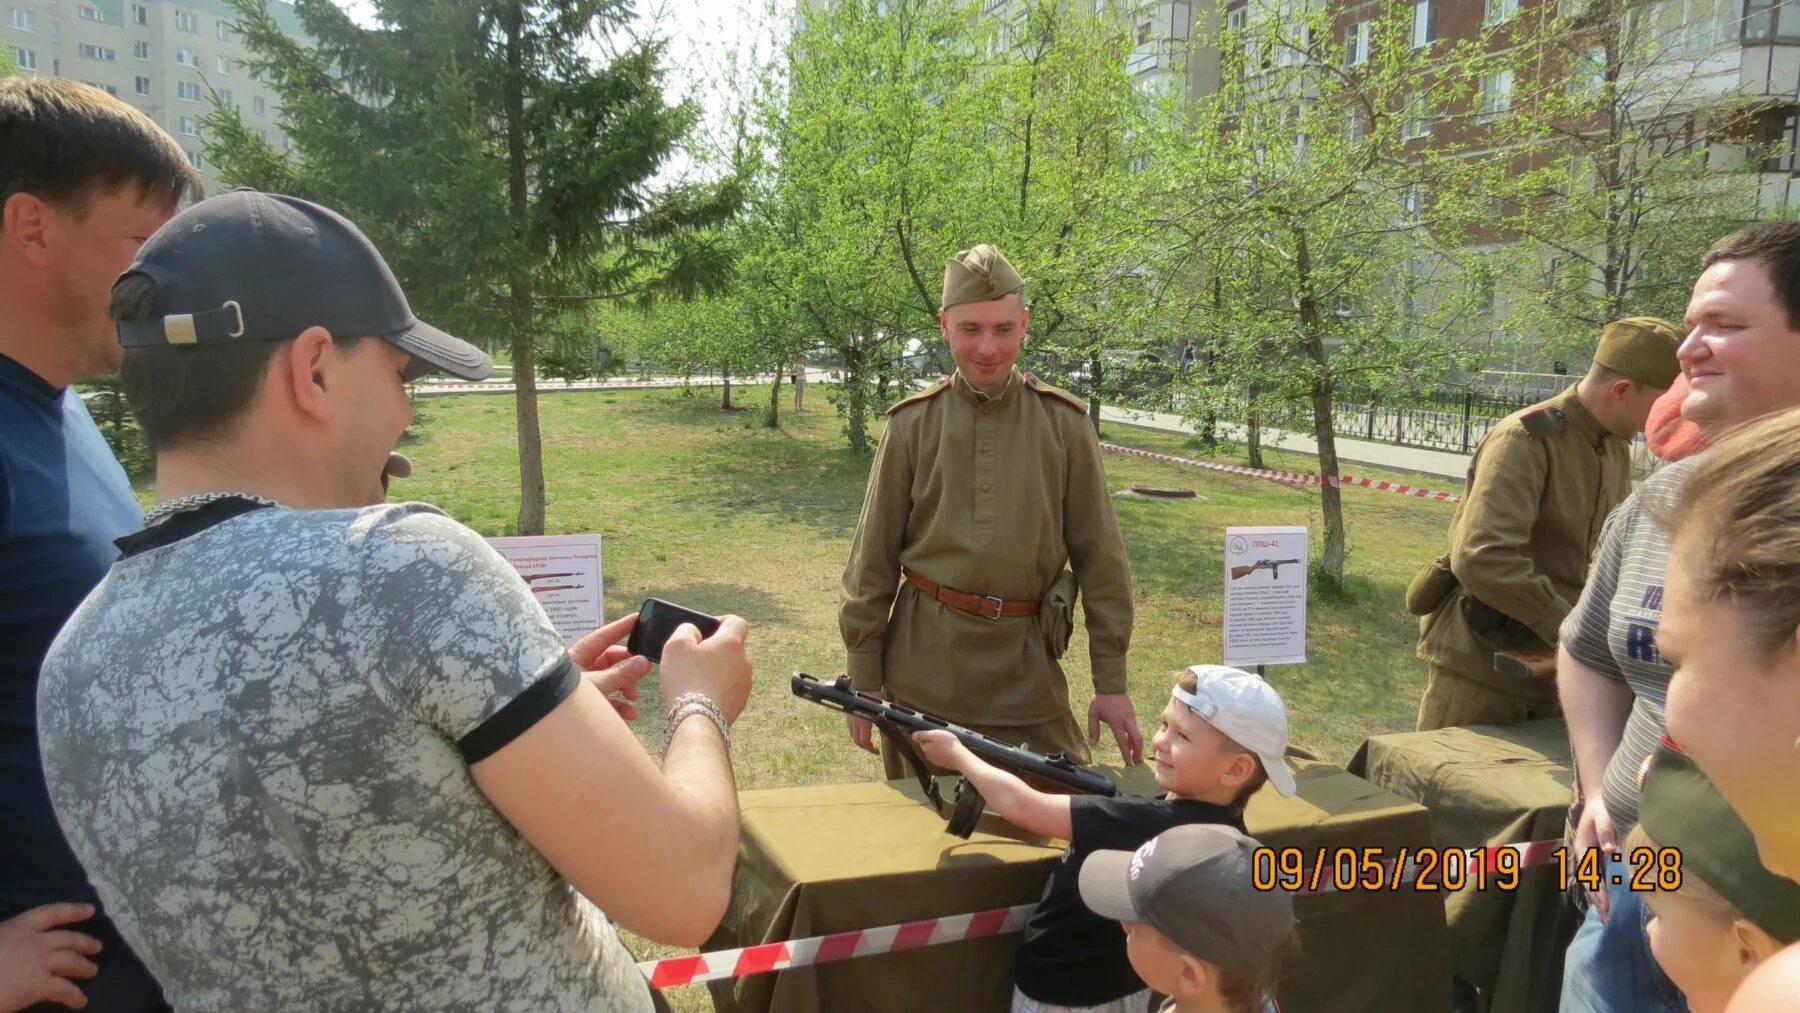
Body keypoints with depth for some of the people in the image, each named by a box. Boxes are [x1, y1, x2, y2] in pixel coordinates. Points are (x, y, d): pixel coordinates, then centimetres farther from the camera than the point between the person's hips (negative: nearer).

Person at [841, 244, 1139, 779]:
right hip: (922, 670, 1)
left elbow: (1100, 559, 2)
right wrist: (864, 677, 3)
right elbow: (873, 559, 3)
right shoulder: (912, 424, -1)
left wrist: (1112, 683, 1)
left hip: (1026, 669, 0)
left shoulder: (1064, 423, -2)